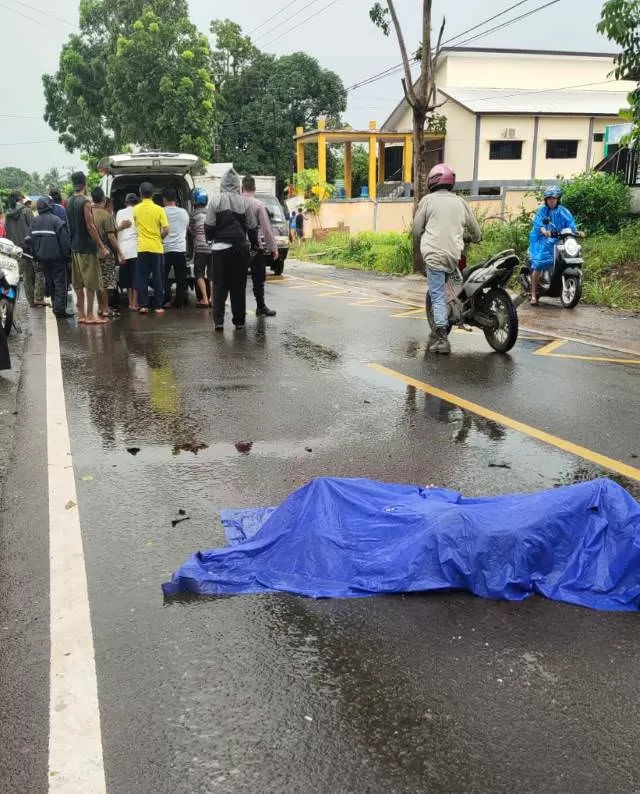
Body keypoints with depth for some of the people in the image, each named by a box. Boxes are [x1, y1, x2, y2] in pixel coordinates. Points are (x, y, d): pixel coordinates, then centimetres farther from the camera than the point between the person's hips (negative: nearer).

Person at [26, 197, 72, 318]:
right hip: (56, 257, -7)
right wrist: (67, 254, -6)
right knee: (60, 283, -5)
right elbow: (64, 240, -16)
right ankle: (60, 309, -12)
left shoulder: (34, 221, 7)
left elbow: (31, 239, 13)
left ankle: (56, 307, 21)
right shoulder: (56, 220, -14)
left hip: (42, 257, 7)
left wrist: (36, 254, 20)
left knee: (50, 283, 16)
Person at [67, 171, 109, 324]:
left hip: (75, 247, 8)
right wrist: (102, 247, -16)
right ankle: (90, 315, -4)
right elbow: (90, 227, -17)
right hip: (87, 248, -8)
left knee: (79, 283, 11)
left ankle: (81, 314, 15)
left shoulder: (70, 202, 11)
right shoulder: (85, 202, -14)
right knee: (91, 283, -4)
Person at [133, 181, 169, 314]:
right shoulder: (159, 209, -5)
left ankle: (143, 306, 3)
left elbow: (136, 225, 11)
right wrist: (160, 237, 10)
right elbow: (166, 230, -8)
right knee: (158, 278, 4)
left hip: (142, 247, 1)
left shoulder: (136, 209, 1)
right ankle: (158, 306, 4)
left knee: (142, 278, 6)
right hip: (156, 247, -1)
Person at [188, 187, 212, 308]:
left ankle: (204, 299, -5)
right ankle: (212, 298, 7)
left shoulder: (194, 214, -5)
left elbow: (191, 231, 4)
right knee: (211, 273, 11)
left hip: (200, 247, -4)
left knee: (199, 273, 3)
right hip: (212, 247, 4)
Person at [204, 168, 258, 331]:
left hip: (220, 248, -1)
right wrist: (254, 244, 16)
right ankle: (239, 320, 11)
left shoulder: (215, 201, -4)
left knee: (219, 286, 5)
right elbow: (252, 227, 2)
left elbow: (209, 225, -3)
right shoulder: (244, 202, -1)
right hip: (240, 248, 1)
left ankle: (218, 320, -2)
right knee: (239, 286, 8)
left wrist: (211, 238, 16)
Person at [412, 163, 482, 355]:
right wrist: (476, 239, 44)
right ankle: (439, 331, 18)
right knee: (440, 291, 19)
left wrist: (423, 240, 27)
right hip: (454, 255, 4)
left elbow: (417, 229, 5)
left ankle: (442, 338, -10)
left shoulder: (428, 200, 3)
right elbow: (475, 230, 21)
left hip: (434, 254, -4)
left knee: (437, 296, -5)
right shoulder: (460, 202, 14)